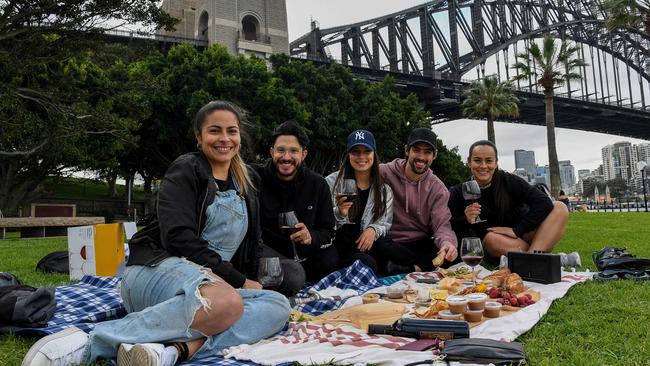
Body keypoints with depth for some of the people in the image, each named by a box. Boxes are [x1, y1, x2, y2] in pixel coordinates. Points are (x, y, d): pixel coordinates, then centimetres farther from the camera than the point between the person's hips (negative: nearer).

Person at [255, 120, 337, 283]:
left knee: (331, 260, -24)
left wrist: (311, 237, -19)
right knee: (293, 277, -34)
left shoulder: (318, 184, 1)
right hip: (264, 248, -3)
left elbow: (327, 230, 2)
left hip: (301, 253, 4)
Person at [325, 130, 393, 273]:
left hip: (366, 246, 3)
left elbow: (386, 225, 11)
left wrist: (374, 230, -13)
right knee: (366, 262, -33)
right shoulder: (332, 182, 1)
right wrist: (339, 213, -22)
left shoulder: (385, 190, 10)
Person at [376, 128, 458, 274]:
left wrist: (447, 242, -29)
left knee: (452, 252, -24)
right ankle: (424, 266, -18)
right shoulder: (383, 173, -5)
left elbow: (442, 224, -6)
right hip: (390, 243, -3)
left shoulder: (438, 189, 5)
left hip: (421, 244, 3)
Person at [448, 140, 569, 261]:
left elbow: (544, 202, -15)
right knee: (491, 238, -37)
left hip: (522, 238, 2)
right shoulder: (459, 192, -5)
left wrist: (517, 230, -20)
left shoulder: (508, 181, -7)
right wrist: (466, 220, -24)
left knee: (560, 208, -19)